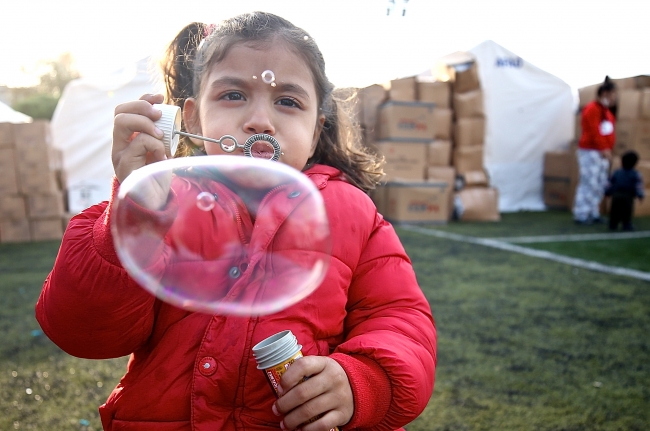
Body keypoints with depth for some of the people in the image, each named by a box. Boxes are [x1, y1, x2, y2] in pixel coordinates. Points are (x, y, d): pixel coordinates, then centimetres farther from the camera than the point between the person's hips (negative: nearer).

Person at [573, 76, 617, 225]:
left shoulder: (606, 111, 18)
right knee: (589, 183, -10)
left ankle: (593, 213, 17)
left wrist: (608, 149, 7)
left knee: (600, 185, 10)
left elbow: (608, 132, 17)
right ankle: (581, 215, -4)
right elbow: (594, 132, -19)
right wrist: (604, 149, -21)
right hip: (590, 151, -10)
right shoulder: (592, 109, -12)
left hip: (602, 153, 10)